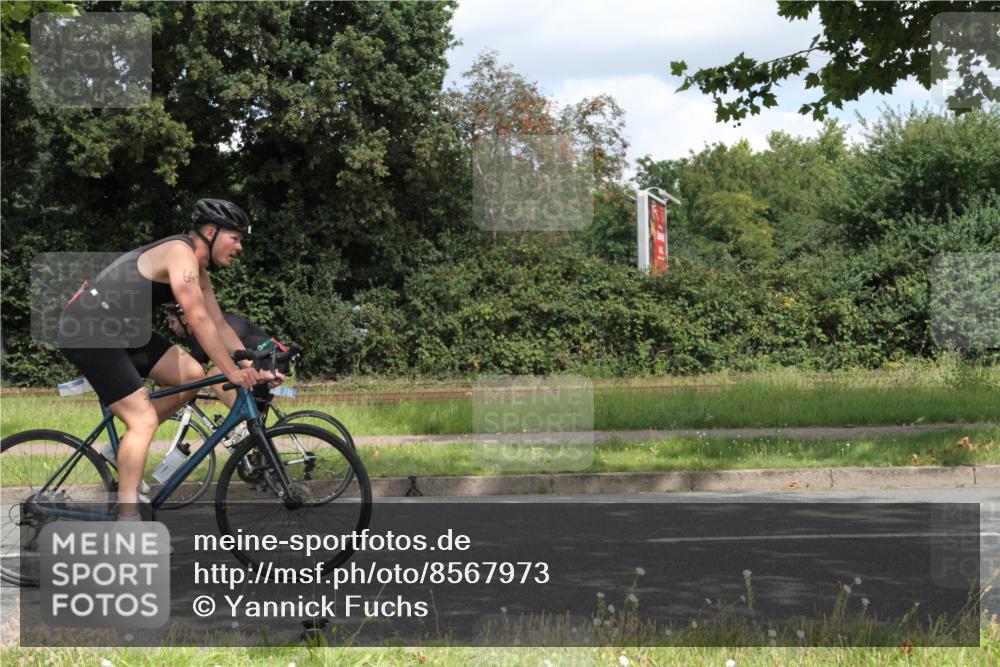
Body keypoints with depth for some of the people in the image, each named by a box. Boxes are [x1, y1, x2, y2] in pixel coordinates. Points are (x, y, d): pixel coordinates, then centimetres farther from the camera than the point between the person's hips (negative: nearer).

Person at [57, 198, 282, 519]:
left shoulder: (199, 271, 12)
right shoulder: (180, 252, -18)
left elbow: (219, 325, 15)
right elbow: (198, 320, -24)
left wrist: (253, 369, 6)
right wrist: (232, 371, -22)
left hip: (120, 330, 10)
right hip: (88, 331, -10)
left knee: (191, 375, 2)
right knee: (144, 419, -14)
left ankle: (125, 445, 12)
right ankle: (127, 519, -12)